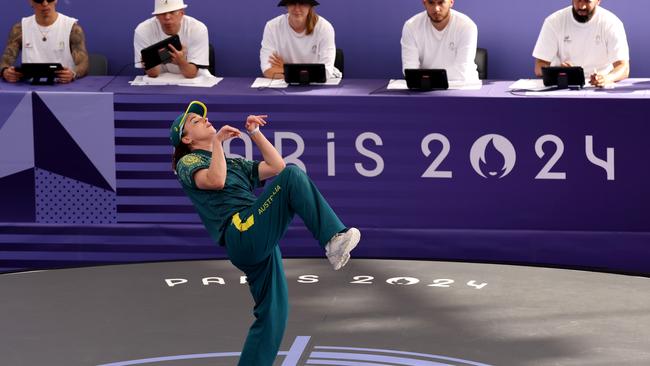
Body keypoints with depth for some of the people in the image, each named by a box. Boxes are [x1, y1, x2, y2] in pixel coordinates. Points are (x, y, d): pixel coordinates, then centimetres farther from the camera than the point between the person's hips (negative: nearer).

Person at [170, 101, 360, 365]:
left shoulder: (235, 164, 34)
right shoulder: (188, 163, 10)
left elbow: (276, 167, 24)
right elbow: (215, 181, -12)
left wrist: (255, 134, 22)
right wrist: (218, 141, -4)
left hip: (260, 244, 8)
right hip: (241, 234, -8)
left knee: (272, 315, 5)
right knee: (294, 176, -21)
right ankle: (333, 239, -33)